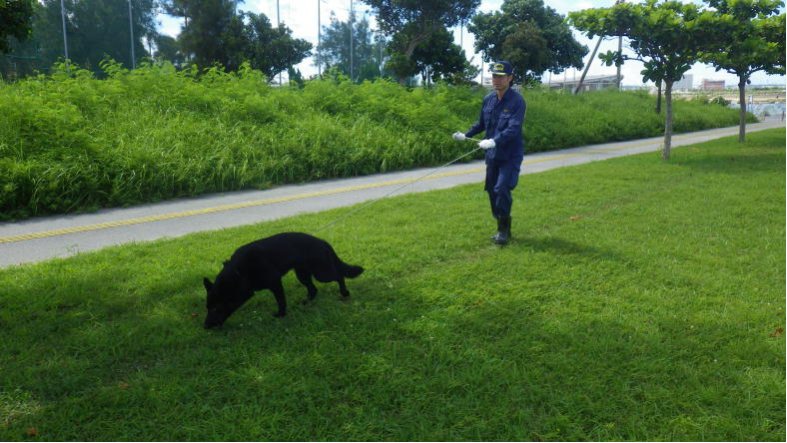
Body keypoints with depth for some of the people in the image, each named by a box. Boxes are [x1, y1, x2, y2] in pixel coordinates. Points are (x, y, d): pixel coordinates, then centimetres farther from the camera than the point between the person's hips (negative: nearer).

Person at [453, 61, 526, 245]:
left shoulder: (517, 101, -14)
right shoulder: (488, 99, 7)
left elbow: (513, 128, -25)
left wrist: (494, 141, -37)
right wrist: (466, 135, 11)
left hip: (510, 155, -7)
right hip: (492, 154, 7)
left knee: (502, 188, -17)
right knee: (492, 191, 9)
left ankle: (504, 229, -1)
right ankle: (502, 229, 24)